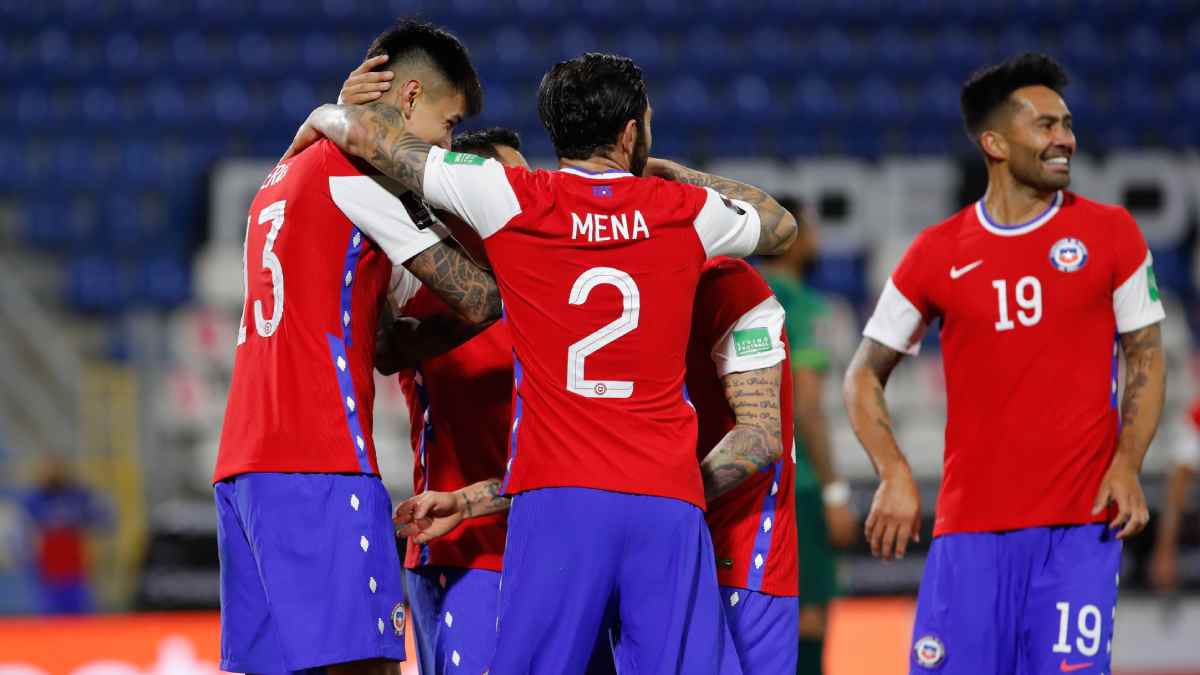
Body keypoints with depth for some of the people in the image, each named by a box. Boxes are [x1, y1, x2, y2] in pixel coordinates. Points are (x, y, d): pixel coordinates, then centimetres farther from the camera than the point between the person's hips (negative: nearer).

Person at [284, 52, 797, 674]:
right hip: (668, 502, 1)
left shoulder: (511, 200, 2)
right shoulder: (687, 210, 7)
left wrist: (323, 119, 29)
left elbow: (364, 133, 8)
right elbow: (780, 224, 30)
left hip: (558, 498, -1)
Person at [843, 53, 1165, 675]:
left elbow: (1146, 357, 9)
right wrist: (894, 476, -3)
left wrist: (1127, 465, -6)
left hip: (1081, 524, -1)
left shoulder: (1109, 233, 4)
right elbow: (865, 375, 12)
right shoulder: (938, 252, 5)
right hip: (969, 524, 1)